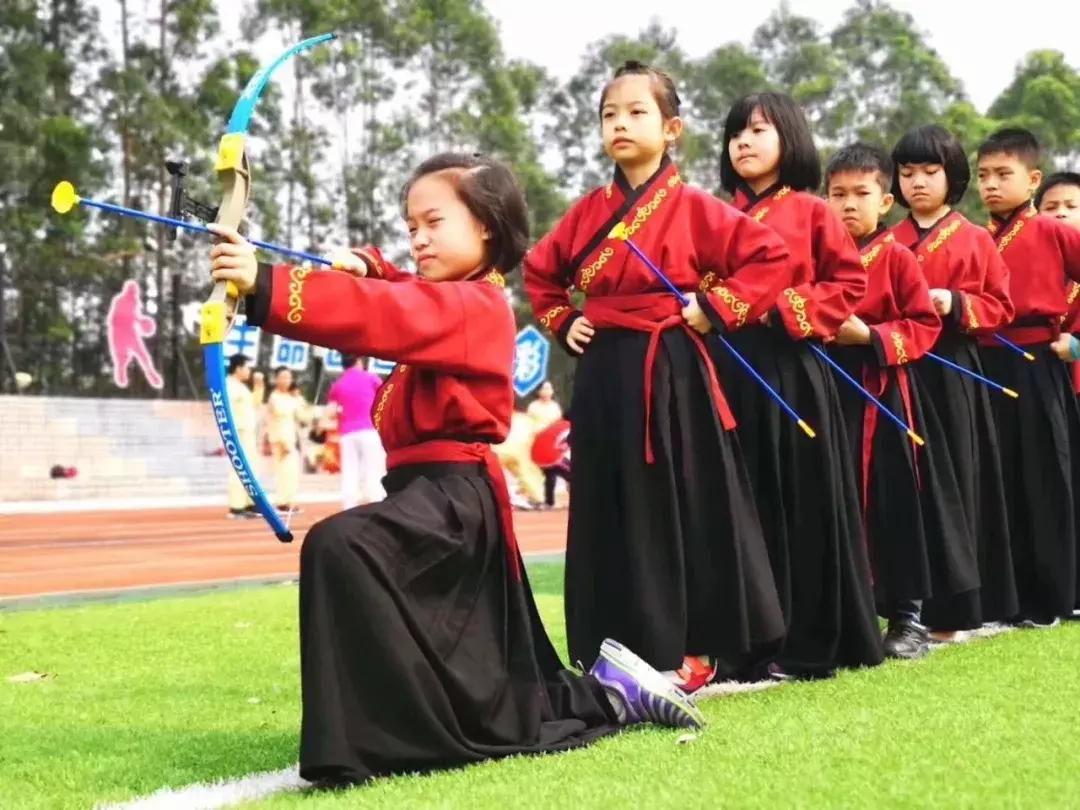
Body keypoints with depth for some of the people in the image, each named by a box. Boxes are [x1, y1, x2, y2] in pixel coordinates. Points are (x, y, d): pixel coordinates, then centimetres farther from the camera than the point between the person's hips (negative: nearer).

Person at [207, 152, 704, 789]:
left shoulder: (471, 306, -12)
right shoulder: (459, 301, 18)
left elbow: (386, 318, -28)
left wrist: (266, 288, -38)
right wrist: (372, 269, 5)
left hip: (452, 496, -11)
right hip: (450, 495, 11)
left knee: (342, 548, -37)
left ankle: (374, 742, -39)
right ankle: (608, 691, 35)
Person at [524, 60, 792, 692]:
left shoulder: (693, 207, -5)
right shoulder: (590, 211, 9)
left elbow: (771, 258, -9)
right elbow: (540, 272, 24)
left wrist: (713, 309, -11)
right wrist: (562, 324, 10)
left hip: (672, 378, -5)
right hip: (605, 381, 5)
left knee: (686, 511, -1)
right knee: (612, 516, 7)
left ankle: (697, 650, 9)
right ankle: (627, 652, 15)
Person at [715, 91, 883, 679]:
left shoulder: (810, 212, 1)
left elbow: (850, 282, -3)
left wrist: (786, 310, -12)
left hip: (793, 371, -4)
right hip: (732, 372, 4)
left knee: (806, 503, 0)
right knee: (748, 507, 5)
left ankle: (815, 641, 7)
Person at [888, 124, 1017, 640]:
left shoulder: (975, 240, 4)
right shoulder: (886, 243, 10)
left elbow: (1000, 306, 3)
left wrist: (955, 305, -13)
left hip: (953, 374, -2)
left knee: (955, 483, 0)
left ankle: (951, 610, 6)